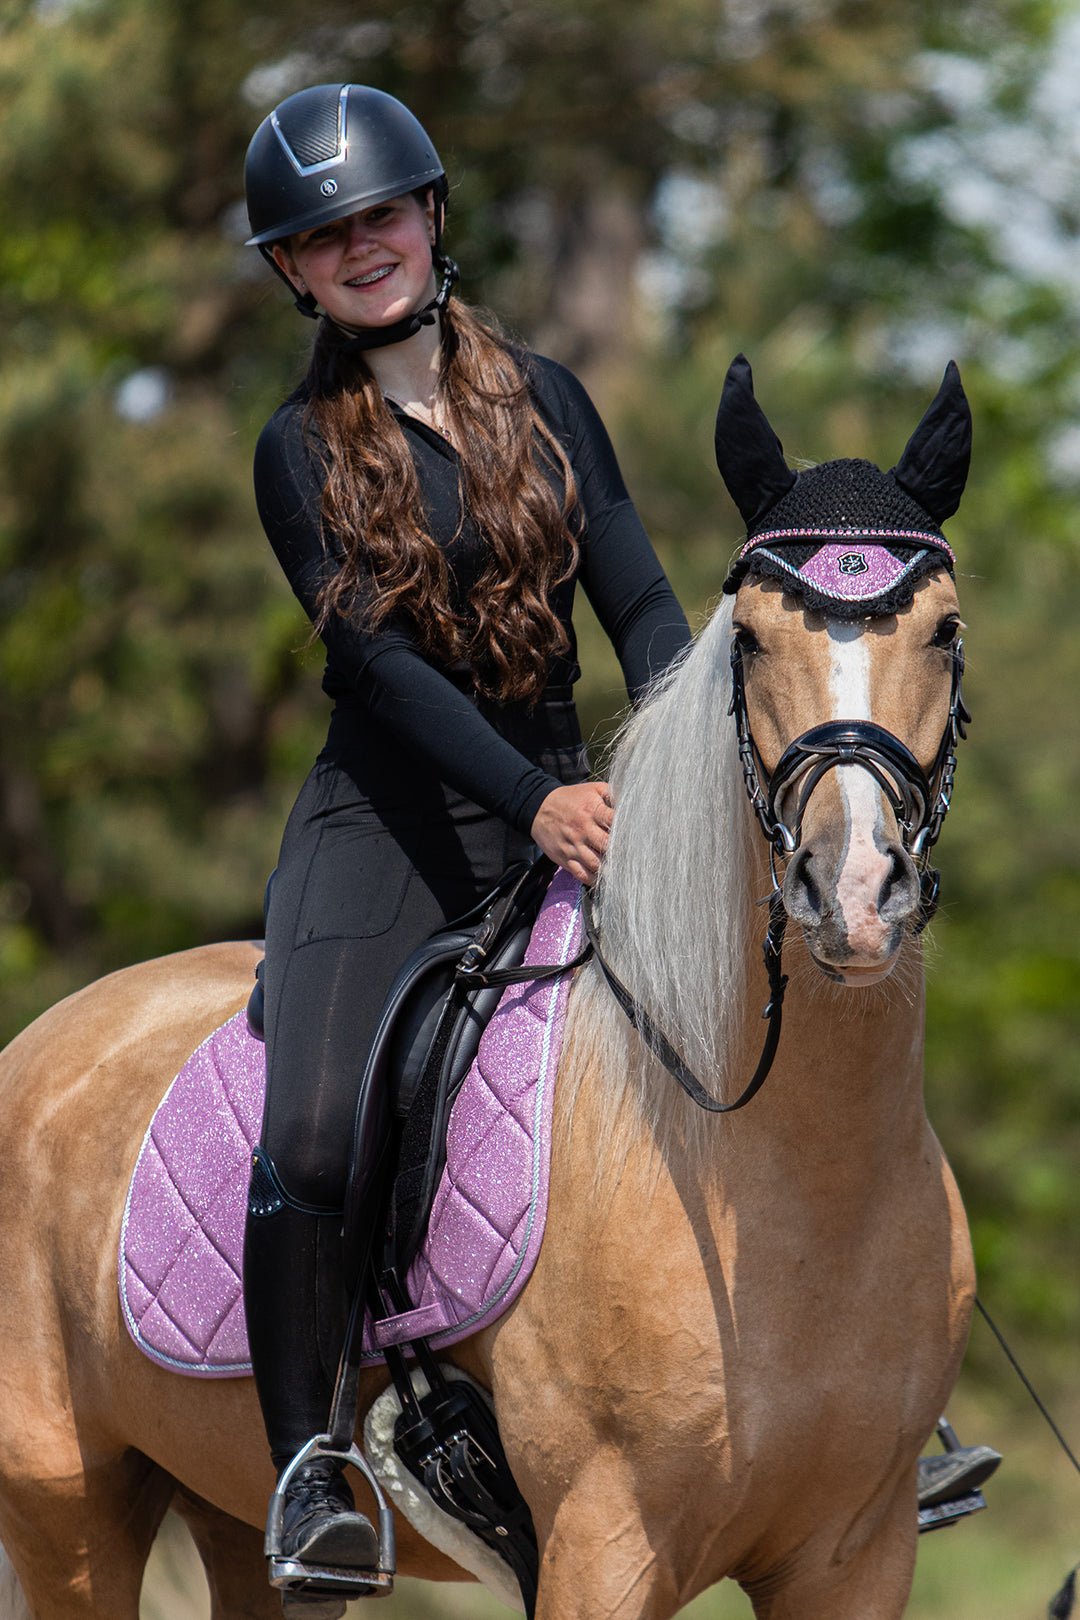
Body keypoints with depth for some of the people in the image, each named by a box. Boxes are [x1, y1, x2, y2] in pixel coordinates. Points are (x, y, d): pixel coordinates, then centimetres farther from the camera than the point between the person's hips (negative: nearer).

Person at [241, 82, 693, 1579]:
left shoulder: (544, 401, 9)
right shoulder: (303, 450, 0)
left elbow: (643, 608, 6)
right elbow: (376, 653, -12)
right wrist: (531, 799, -25)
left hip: (561, 804, 3)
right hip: (388, 824, -3)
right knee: (312, 1135, -23)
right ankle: (306, 1470, -12)